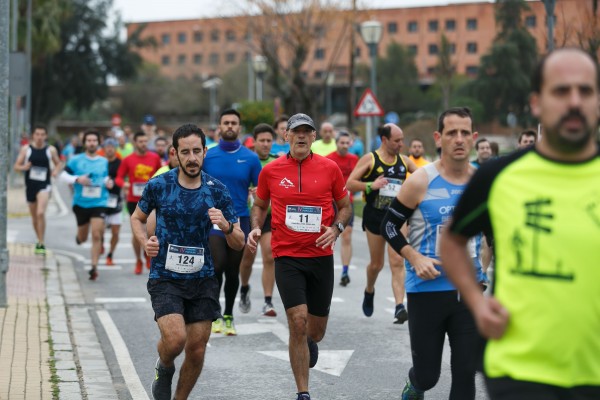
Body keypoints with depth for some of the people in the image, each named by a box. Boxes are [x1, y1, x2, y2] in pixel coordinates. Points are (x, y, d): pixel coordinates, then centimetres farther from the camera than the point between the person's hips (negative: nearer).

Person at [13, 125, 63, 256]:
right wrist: (24, 167, -19)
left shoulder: (51, 150, -2)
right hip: (30, 185, 3)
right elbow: (16, 166, 3)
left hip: (44, 185, -3)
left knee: (40, 213, -22)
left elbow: (58, 163, 14)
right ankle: (40, 241, 35)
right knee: (34, 217, 14)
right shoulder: (26, 149, 0)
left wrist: (56, 170, -9)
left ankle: (41, 244, -16)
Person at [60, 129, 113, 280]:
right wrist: (77, 179, -17)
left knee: (96, 235, -14)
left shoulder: (104, 162, 5)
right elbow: (63, 175, -1)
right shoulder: (76, 160, -1)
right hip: (81, 203, 0)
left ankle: (94, 267, -9)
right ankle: (79, 235, 51)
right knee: (83, 238, 13)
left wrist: (108, 182, -3)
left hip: (99, 203, 0)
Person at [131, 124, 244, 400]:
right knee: (176, 339, -22)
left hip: (202, 280, 2)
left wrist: (226, 226, -21)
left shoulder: (217, 191, -2)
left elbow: (239, 243, 1)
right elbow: (137, 218, 13)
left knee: (196, 351, 3)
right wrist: (145, 242, -7)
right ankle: (164, 368, 14)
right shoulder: (159, 185, -5)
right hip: (165, 277, -2)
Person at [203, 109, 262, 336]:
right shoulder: (207, 156, 1)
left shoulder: (251, 158, 1)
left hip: (240, 220, 2)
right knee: (218, 264, -20)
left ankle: (228, 316, 25)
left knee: (233, 272, 9)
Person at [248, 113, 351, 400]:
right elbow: (260, 205, 16)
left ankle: (309, 342, 51)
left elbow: (344, 206, 11)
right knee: (298, 321, -15)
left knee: (316, 331, 10)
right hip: (287, 257, -1)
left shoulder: (330, 168, 1)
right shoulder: (271, 170, 1)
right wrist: (255, 228, -2)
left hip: (321, 256, 2)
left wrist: (336, 228, -8)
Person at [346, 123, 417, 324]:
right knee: (376, 264, 10)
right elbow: (349, 183, -8)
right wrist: (371, 185, -22)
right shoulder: (370, 159, -5)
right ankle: (369, 291, 42)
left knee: (397, 262, -11)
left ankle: (400, 307, -17)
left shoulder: (404, 161, 6)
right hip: (374, 216, -2)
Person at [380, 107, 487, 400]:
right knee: (427, 375, 4)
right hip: (427, 290, -3)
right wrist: (415, 258, -14)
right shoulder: (421, 181, -9)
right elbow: (389, 225, -1)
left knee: (466, 374, 0)